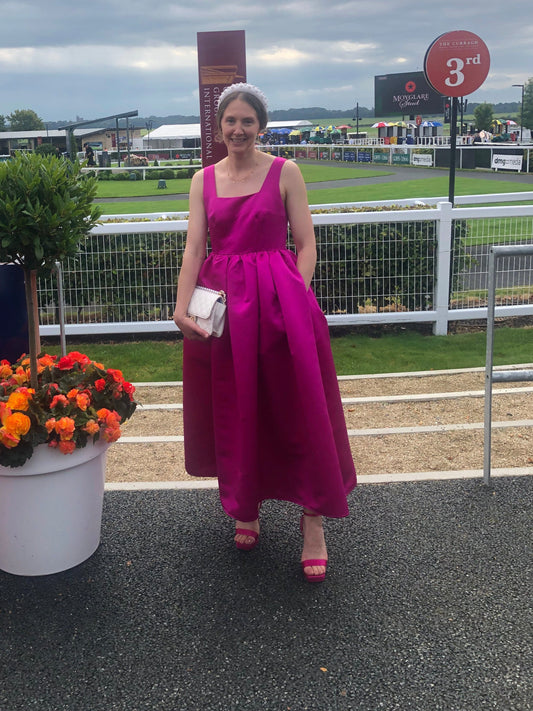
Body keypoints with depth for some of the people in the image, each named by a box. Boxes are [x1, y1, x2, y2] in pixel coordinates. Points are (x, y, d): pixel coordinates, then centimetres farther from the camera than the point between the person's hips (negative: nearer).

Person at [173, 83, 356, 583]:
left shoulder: (285, 173, 2)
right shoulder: (205, 180, 9)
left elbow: (306, 246, 0)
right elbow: (193, 248, 1)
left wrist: (296, 301, -13)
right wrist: (181, 308, -12)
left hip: (281, 302, -2)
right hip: (222, 301, 3)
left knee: (296, 409, -2)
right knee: (234, 409, 9)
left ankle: (313, 519, 9)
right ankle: (245, 507, 27)